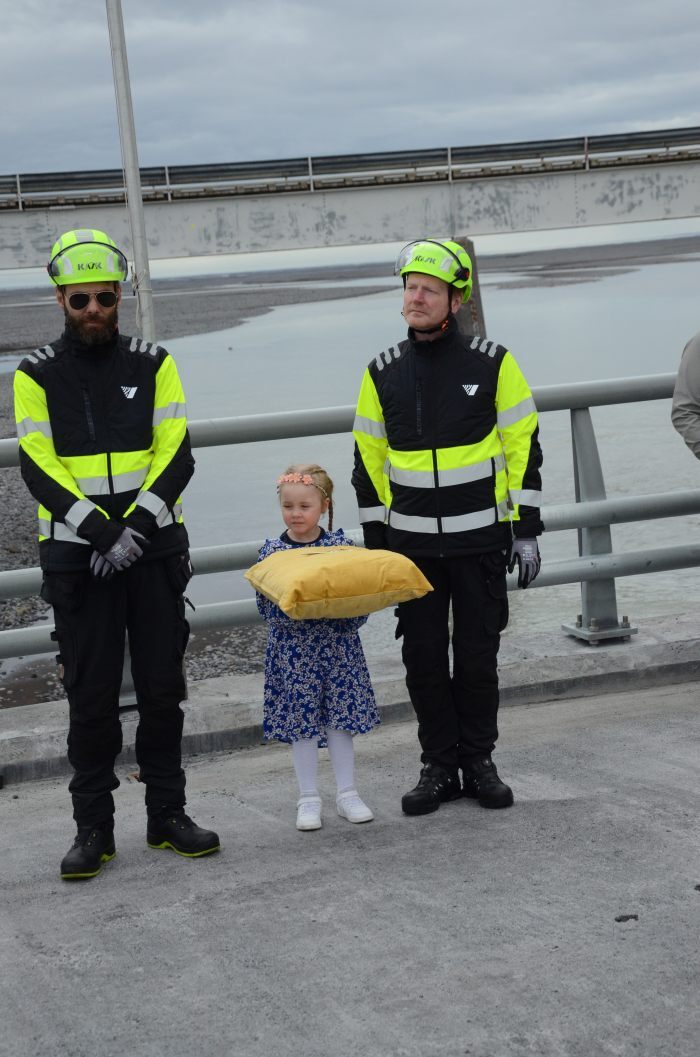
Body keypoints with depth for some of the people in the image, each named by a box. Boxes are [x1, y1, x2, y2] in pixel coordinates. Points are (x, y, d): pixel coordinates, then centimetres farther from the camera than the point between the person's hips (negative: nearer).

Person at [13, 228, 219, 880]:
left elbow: (176, 455, -1)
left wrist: (136, 523, -15)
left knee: (163, 690, 8)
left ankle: (167, 814, 20)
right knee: (90, 698, 3)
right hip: (76, 558, -1)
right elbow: (37, 467, -7)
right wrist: (99, 529, -19)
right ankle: (93, 829, 14)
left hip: (154, 550, 2)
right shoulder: (37, 375, 1)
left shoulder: (154, 365, 5)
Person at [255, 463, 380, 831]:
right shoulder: (271, 552, -3)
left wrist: (349, 614, -20)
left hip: (338, 648, 1)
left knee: (340, 718, 7)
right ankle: (308, 800, 16)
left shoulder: (341, 545, -2)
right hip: (292, 652, -1)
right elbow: (267, 607, -5)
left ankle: (347, 794, 20)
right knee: (301, 722, 5)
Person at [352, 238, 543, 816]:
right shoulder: (384, 372, 4)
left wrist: (526, 530, -3)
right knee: (424, 660, 6)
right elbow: (369, 459, 9)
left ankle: (479, 761, 21)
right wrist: (375, 542, 6)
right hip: (411, 545, 2)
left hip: (479, 541, -2)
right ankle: (439, 767, 19)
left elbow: (524, 447, 0)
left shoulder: (493, 363, -3)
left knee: (478, 657, 6)